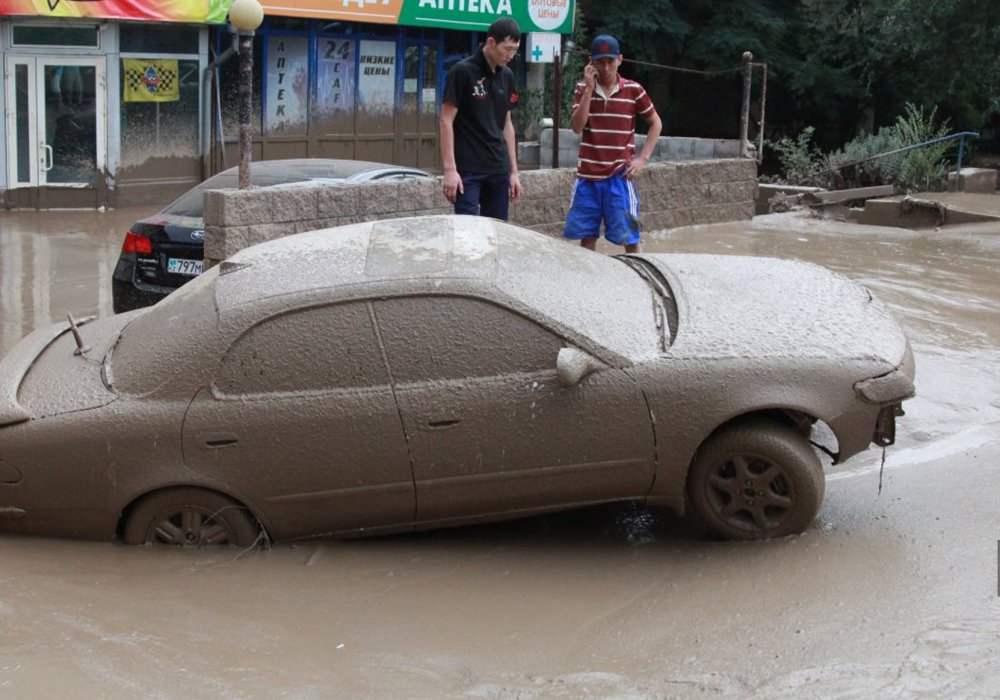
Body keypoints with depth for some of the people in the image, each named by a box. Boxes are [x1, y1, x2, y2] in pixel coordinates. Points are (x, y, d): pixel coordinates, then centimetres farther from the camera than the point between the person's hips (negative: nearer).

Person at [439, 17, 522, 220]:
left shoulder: (507, 76, 11)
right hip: (468, 170, -6)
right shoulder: (462, 72, -9)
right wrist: (450, 169, -16)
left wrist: (513, 171, 13)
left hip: (499, 170, 6)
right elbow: (446, 121, -10)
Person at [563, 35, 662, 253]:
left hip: (619, 177, -2)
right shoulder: (583, 89, 2)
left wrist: (643, 158, -3)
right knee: (586, 236, 8)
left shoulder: (633, 90, -2)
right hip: (588, 176, 2)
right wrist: (589, 89, -14)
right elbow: (576, 126, -10)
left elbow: (656, 123, 8)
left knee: (629, 237, -3)